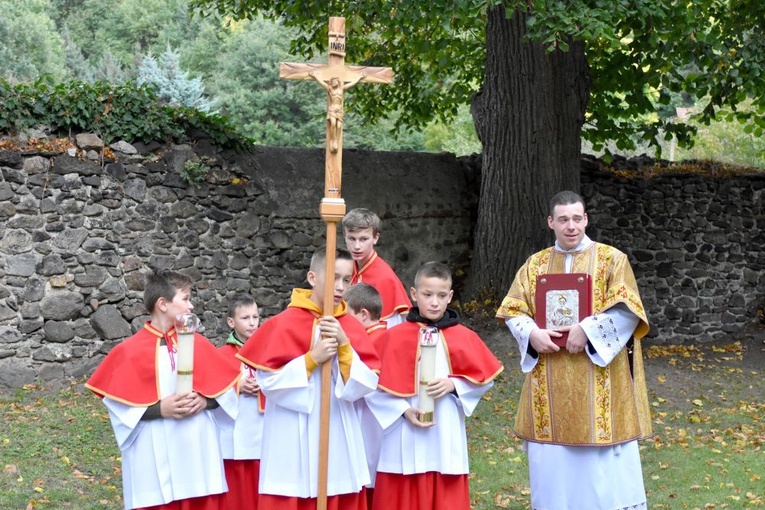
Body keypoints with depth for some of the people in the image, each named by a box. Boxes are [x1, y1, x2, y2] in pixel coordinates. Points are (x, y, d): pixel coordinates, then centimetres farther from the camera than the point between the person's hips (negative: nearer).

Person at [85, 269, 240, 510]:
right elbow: (119, 403, -5)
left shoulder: (198, 344, 7)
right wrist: (158, 409, -16)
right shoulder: (129, 352, -3)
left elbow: (225, 387, 9)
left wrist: (205, 401, -10)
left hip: (198, 454, 3)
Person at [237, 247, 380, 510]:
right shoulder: (284, 323, -7)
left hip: (339, 440, 3)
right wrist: (312, 359, -17)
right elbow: (268, 381, -10)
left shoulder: (352, 327, 4)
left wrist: (344, 345, -14)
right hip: (293, 442, -3)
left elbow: (365, 385, -2)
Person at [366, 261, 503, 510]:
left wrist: (453, 385, -10)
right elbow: (377, 385, -4)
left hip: (446, 436, 1)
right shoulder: (394, 337, -2)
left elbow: (483, 378, 6)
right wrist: (404, 410, -14)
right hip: (405, 437, -1)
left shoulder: (463, 337, 4)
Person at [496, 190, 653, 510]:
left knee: (603, 464, -1)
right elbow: (513, 311, 8)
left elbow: (628, 311, -9)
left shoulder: (611, 259, 0)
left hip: (597, 382, -3)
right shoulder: (535, 265, 9)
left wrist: (588, 330, -19)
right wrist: (532, 333, -12)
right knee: (552, 462, 7)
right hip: (550, 384, 3)